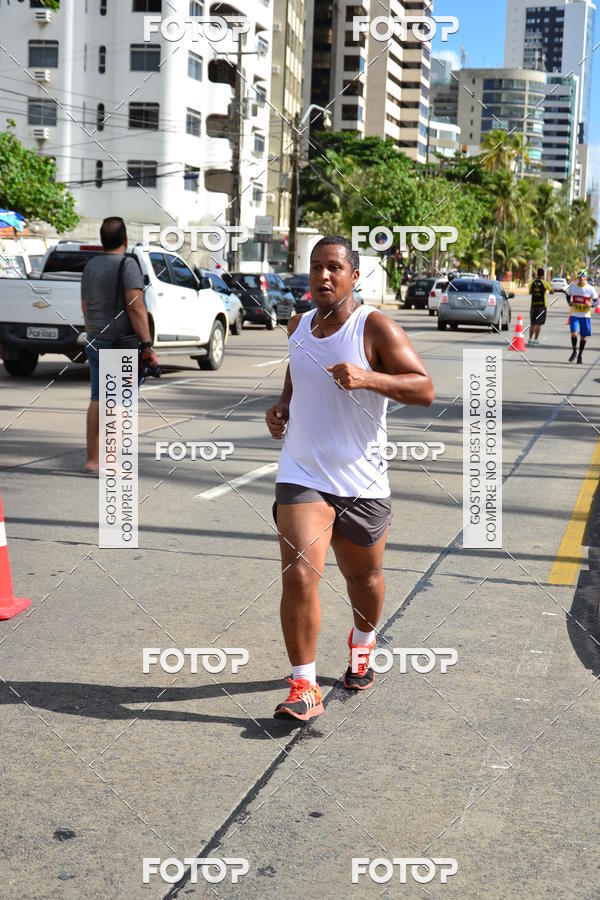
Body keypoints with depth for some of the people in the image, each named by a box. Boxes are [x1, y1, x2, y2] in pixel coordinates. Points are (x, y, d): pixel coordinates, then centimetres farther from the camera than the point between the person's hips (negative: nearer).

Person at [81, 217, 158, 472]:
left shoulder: (91, 266, 9)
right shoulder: (127, 264, -13)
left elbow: (86, 308, 14)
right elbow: (135, 307, -21)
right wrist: (147, 345, -19)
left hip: (97, 343, 7)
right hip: (125, 345, -7)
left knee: (98, 400, 12)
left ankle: (92, 459, 14)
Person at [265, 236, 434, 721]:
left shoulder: (376, 328, -9)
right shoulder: (298, 326, 6)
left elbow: (424, 389, -15)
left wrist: (369, 377, -30)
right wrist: (281, 407, 7)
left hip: (363, 482, -2)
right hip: (302, 476, 2)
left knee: (364, 577, 17)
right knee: (299, 576, -15)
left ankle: (363, 643, 49)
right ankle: (305, 688, -5)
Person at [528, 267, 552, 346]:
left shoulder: (532, 282, 3)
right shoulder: (545, 283, -7)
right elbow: (551, 291, 6)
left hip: (533, 304, 4)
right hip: (542, 305, -3)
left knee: (533, 323, 13)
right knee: (538, 324, -3)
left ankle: (530, 339, 10)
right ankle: (535, 340, -6)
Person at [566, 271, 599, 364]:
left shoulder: (590, 289, -7)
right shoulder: (572, 287, -2)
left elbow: (596, 302, -1)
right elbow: (568, 295, 18)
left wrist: (591, 304, -23)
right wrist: (569, 302, -2)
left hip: (585, 315, 0)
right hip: (574, 315, 0)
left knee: (583, 336, 5)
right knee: (574, 333, -17)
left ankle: (580, 355, 23)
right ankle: (574, 351, 7)